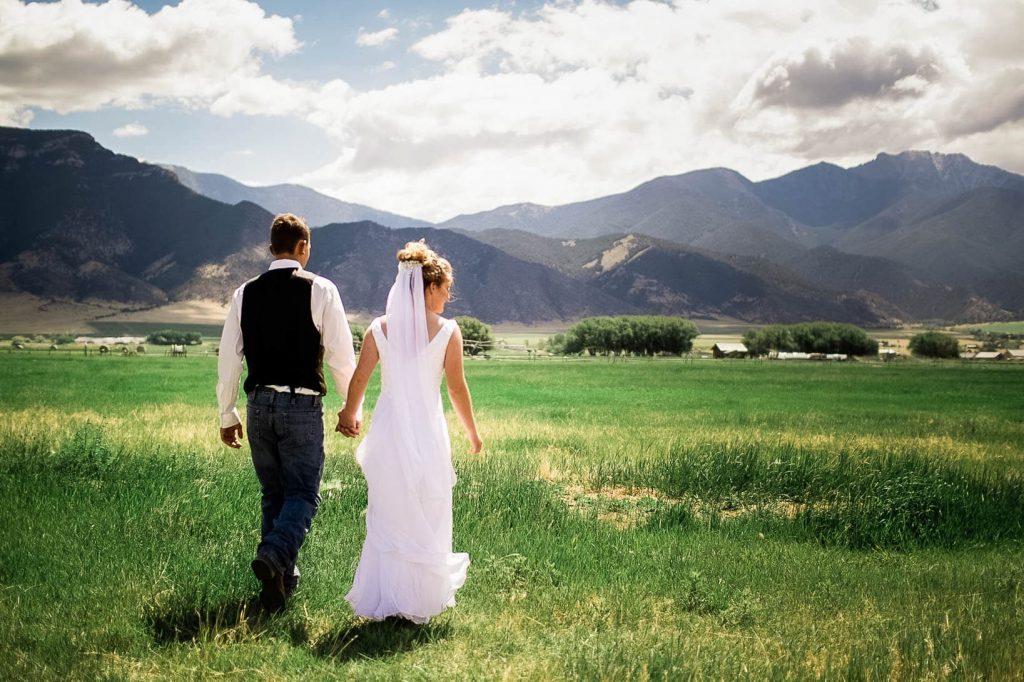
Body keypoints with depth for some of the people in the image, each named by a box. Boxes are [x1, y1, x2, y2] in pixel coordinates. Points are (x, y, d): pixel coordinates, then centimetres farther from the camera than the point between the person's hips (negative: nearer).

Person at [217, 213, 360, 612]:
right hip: (302, 406, -4)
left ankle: (282, 576, 20)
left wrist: (227, 416, 15)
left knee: (273, 494, 16)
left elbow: (228, 359, 7)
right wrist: (353, 408, 5)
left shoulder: (246, 293, 5)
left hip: (259, 404, 4)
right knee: (302, 494, 1)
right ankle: (273, 556, -23)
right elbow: (341, 355, -6)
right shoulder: (320, 290, -6)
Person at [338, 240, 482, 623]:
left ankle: (381, 600, 17)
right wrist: (473, 433, 10)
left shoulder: (379, 329, 0)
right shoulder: (447, 331, -7)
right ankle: (420, 602, 17)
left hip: (387, 432, 2)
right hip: (427, 434, -2)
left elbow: (358, 380, 3)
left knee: (386, 518, 14)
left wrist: (349, 415, 23)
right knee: (426, 521, 11)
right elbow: (457, 389, -4)